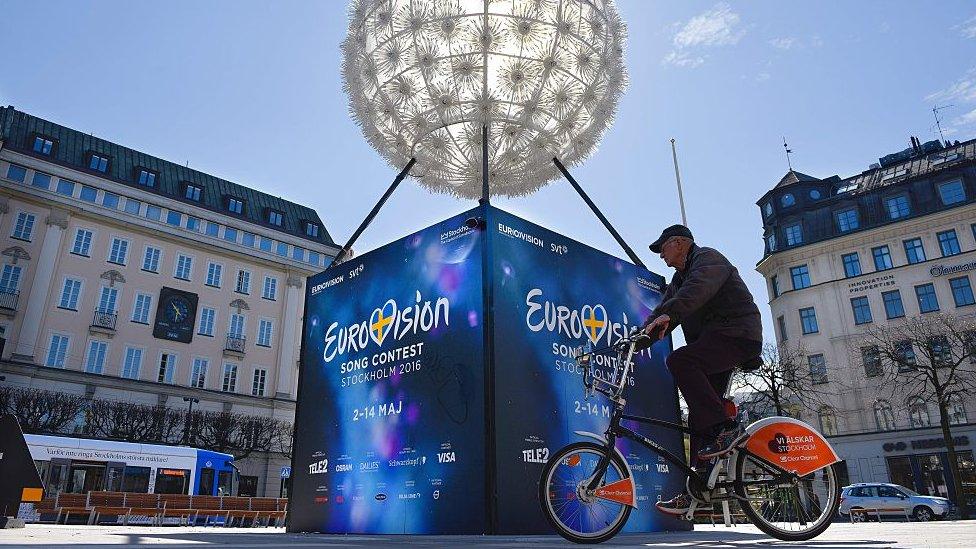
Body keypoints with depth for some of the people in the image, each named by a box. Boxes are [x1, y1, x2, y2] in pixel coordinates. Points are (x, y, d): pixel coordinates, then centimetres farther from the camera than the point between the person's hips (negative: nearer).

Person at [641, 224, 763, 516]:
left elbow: (698, 288, -26)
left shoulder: (708, 258, -4)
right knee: (699, 415, 3)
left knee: (679, 361, -31)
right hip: (712, 345, 10)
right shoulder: (680, 277, 25)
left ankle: (725, 426, -26)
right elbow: (664, 309, 16)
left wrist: (666, 315, -38)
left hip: (737, 336, -9)